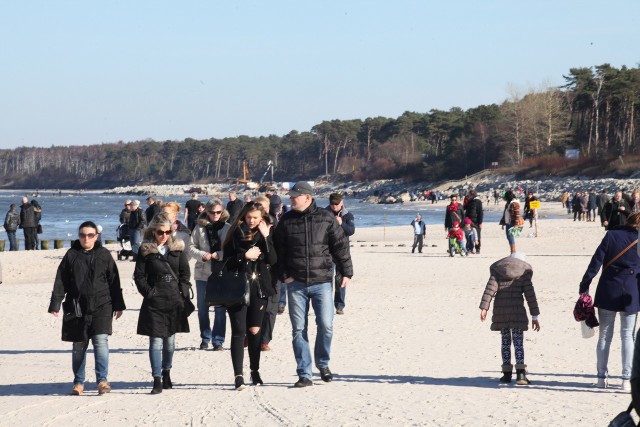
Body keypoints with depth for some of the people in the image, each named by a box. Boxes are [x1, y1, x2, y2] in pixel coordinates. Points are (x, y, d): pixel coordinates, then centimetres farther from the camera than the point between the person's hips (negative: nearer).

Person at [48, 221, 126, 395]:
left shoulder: (104, 255, 4)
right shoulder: (71, 255, 4)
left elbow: (114, 281, 8)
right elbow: (60, 281, 5)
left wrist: (118, 305, 7)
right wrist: (55, 304, -2)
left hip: (101, 305, -1)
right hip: (77, 307, 1)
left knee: (101, 340, -15)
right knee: (79, 346, 7)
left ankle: (102, 379, -11)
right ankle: (78, 382, 18)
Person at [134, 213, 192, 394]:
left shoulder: (178, 247, 6)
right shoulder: (145, 250, 0)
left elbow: (185, 272, 9)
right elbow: (139, 276, 1)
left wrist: (183, 293, 0)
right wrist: (148, 292, -7)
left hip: (174, 300, 2)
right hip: (154, 301, -2)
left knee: (170, 339, 11)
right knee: (156, 340, -8)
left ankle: (166, 373, 28)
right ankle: (157, 380, -9)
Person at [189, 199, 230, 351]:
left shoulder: (228, 228, -3)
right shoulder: (199, 227, 2)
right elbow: (191, 247, 2)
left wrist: (219, 255, -16)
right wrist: (202, 255, -14)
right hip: (203, 272, 2)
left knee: (220, 309, 0)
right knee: (202, 308, 11)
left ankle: (218, 341, 6)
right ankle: (205, 338, 25)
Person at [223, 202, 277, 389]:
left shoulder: (265, 234, 6)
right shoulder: (235, 234, 1)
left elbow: (272, 260, -7)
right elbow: (227, 261, -2)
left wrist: (266, 237, -13)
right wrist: (245, 256, -15)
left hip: (259, 289, 2)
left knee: (254, 330, 6)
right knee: (239, 331, -5)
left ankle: (255, 370, 22)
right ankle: (238, 375, -6)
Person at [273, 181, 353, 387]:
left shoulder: (326, 219, 1)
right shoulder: (286, 221, 4)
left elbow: (340, 246, 4)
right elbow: (278, 250, 7)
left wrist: (346, 272, 2)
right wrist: (284, 275, -1)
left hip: (322, 282, -1)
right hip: (296, 284, 2)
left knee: (326, 326, -6)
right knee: (298, 329, 1)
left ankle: (323, 363, 20)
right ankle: (304, 374, 8)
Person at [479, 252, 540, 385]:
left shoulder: (497, 271, 9)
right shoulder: (524, 274, 4)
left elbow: (490, 288, -4)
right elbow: (530, 295, 0)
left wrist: (484, 308, -9)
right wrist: (535, 316, 2)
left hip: (500, 310, 2)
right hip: (517, 311, -2)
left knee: (505, 342, 14)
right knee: (518, 342, -3)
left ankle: (507, 374, 15)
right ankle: (520, 373, -17)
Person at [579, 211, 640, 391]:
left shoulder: (612, 235, -3)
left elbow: (596, 261, -7)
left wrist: (584, 287, -6)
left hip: (608, 291, 0)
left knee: (604, 335, 9)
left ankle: (602, 377, 10)